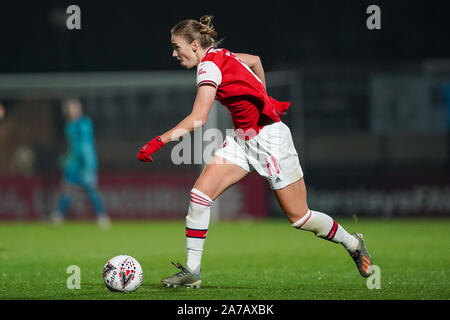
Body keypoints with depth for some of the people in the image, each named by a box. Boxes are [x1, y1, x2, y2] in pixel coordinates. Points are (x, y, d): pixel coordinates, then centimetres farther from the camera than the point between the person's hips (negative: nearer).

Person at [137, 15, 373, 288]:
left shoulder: (209, 66, -20)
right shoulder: (220, 55, 6)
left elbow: (197, 119, -29)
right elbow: (255, 60, 25)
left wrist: (159, 141, -29)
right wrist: (262, 99, 29)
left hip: (269, 139, -9)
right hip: (243, 140, 9)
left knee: (298, 217, 1)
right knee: (200, 193, -9)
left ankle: (353, 244, 25)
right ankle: (192, 271, -7)